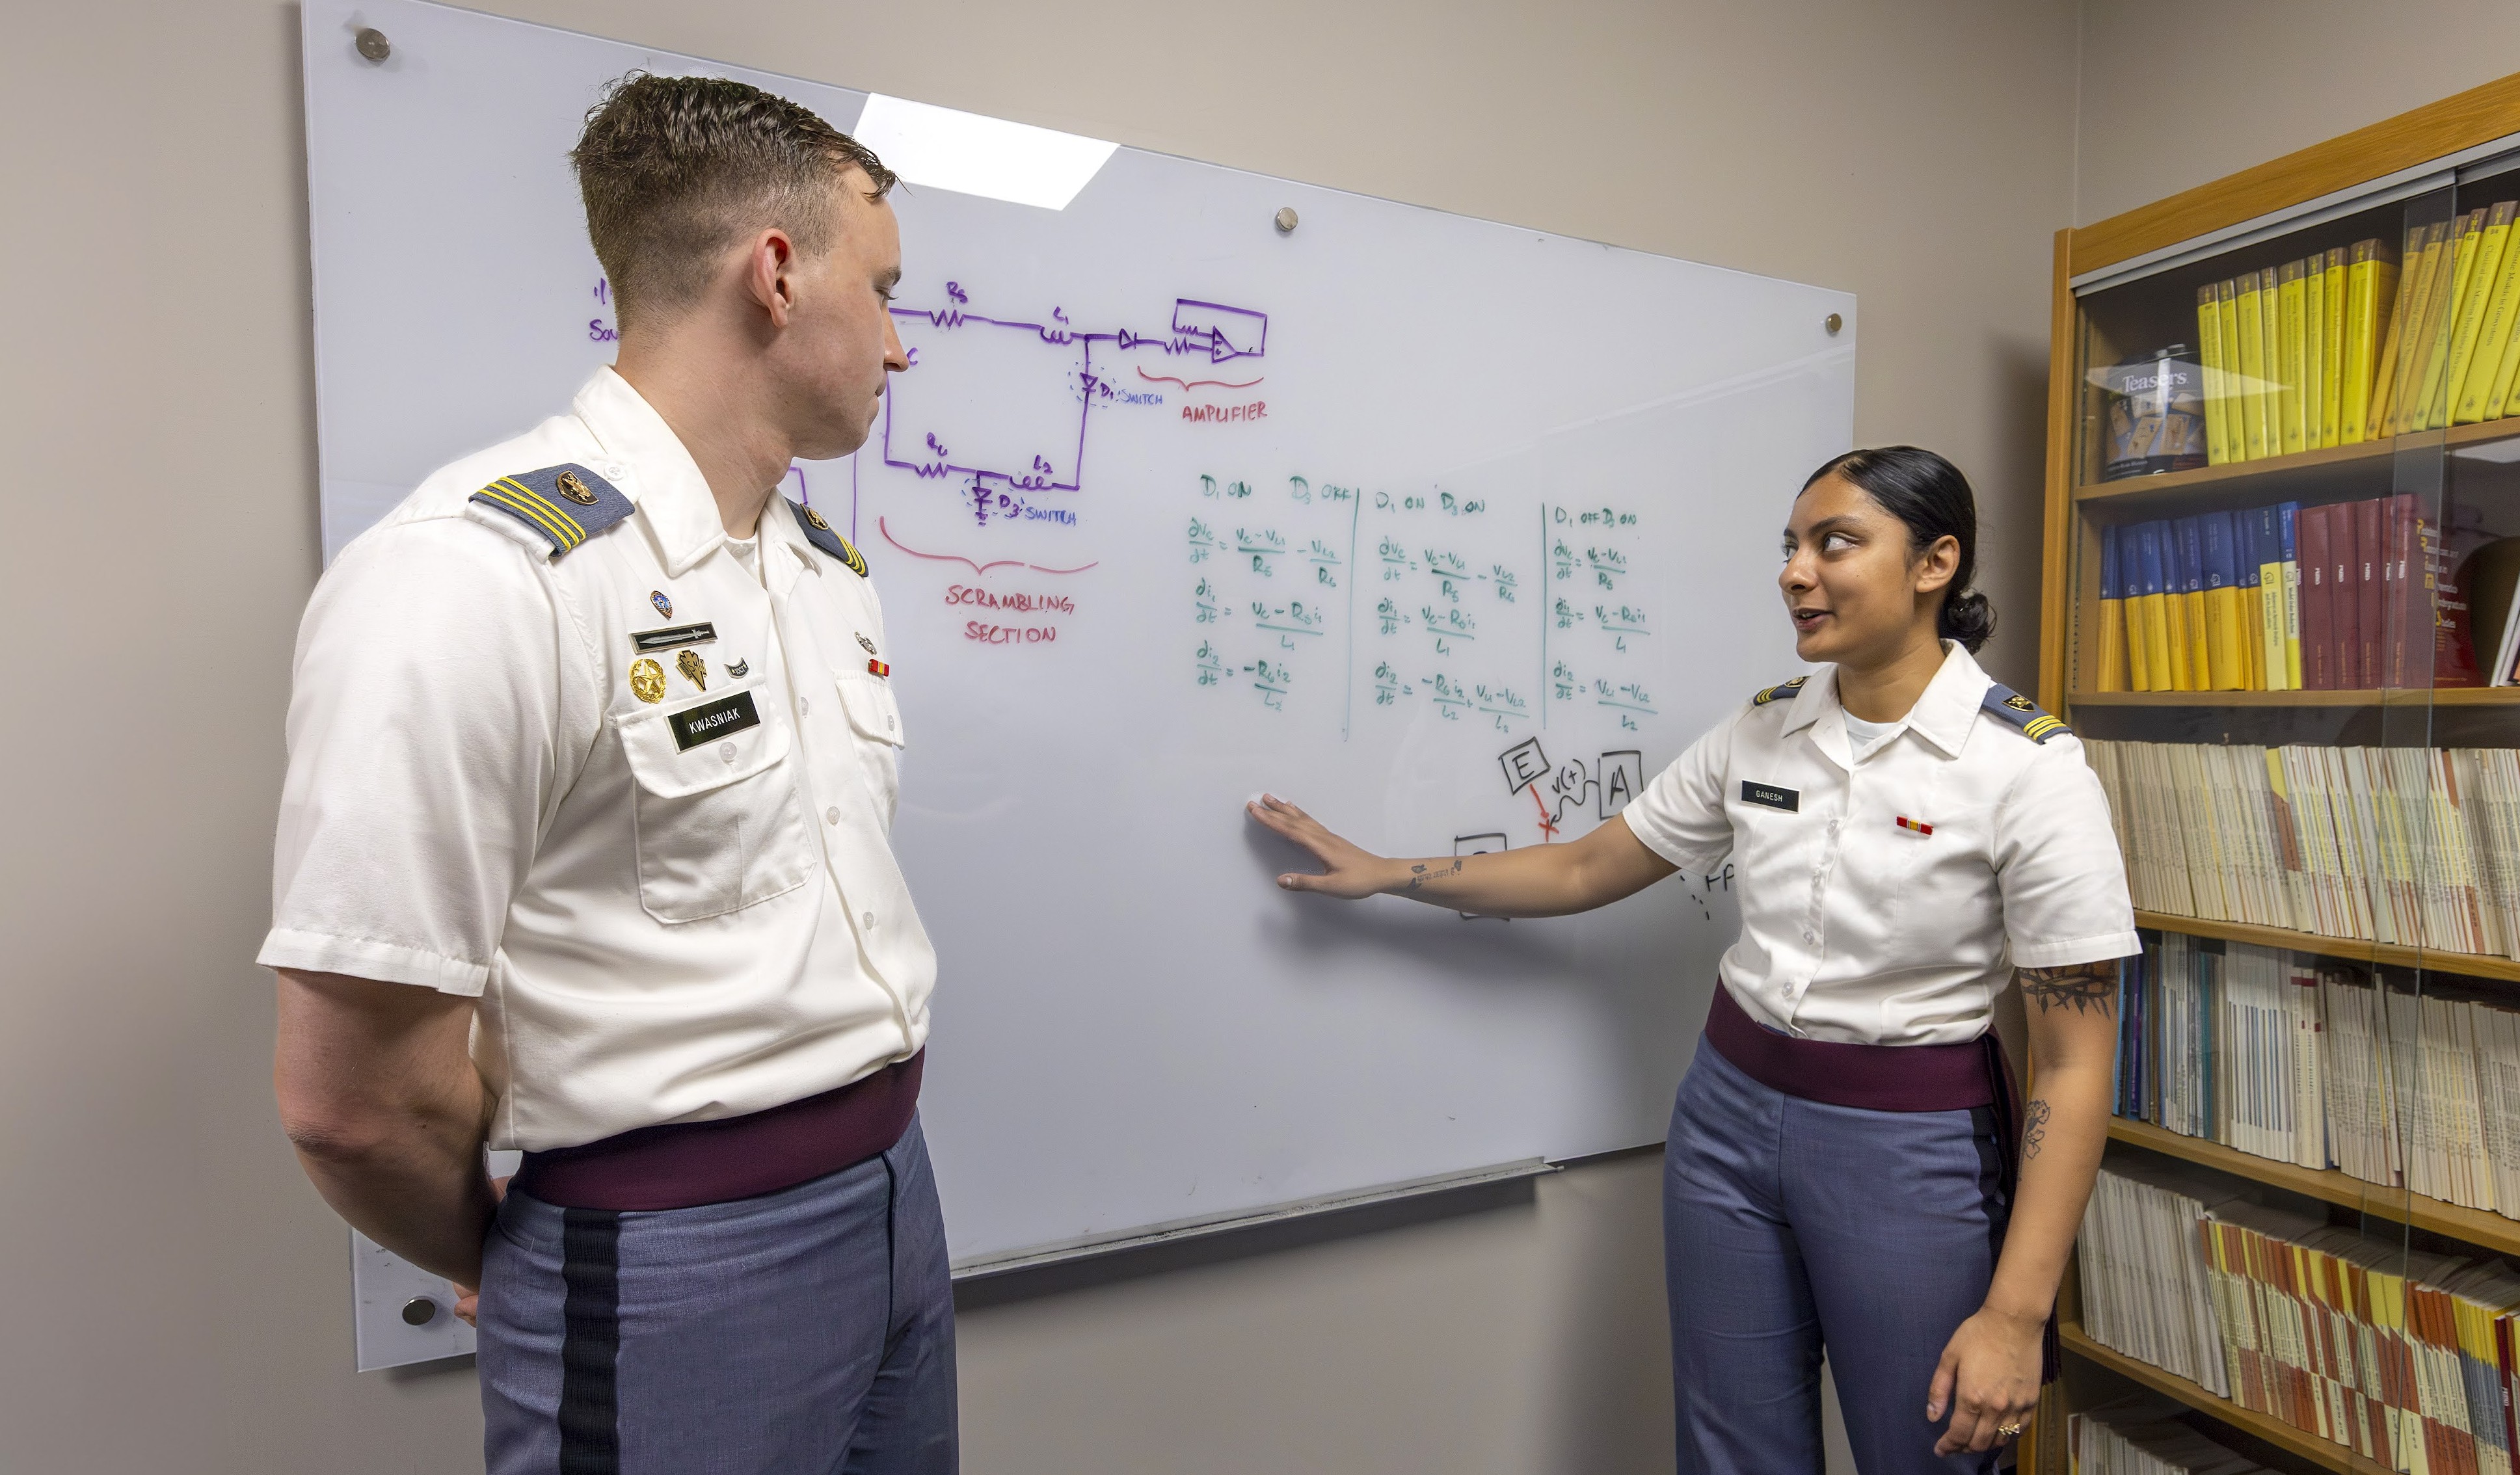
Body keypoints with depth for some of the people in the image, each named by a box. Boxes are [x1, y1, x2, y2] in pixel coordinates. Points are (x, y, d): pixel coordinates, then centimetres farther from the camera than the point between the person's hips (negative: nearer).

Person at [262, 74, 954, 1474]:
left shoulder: (834, 568, 6)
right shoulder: (479, 576, -20)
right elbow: (352, 1093, -17)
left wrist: (861, 1166, 11)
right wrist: (515, 1271, 0)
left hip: (895, 1190, 8)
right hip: (676, 1266, -7)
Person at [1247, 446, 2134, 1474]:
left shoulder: (2030, 768, -14)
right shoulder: (1761, 730, -1)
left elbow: (2074, 1064, -13)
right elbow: (1588, 868, 6)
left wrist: (2016, 1315, -15)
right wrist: (1384, 874, 2)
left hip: (1909, 1148, -4)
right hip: (1729, 1116, 4)